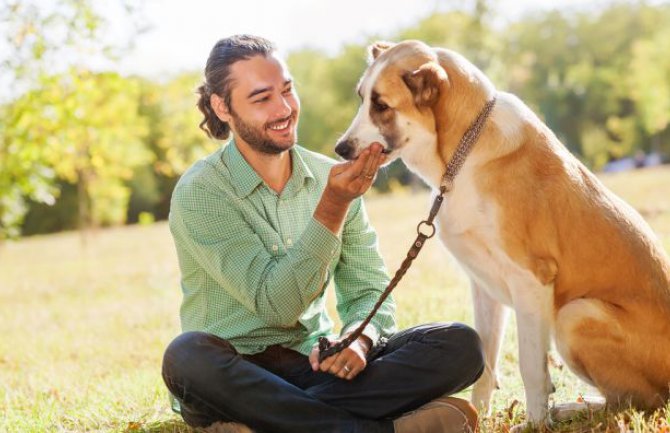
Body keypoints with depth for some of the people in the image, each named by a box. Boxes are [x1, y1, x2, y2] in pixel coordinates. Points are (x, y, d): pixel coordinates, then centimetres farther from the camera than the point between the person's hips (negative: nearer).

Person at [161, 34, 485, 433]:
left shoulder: (333, 177, 4)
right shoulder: (200, 192, -11)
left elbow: (369, 291, 5)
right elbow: (276, 305, -18)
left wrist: (360, 337, -19)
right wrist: (333, 206, -28)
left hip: (316, 361, 4)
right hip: (236, 376, -4)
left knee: (460, 344, -16)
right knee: (189, 355, -40)